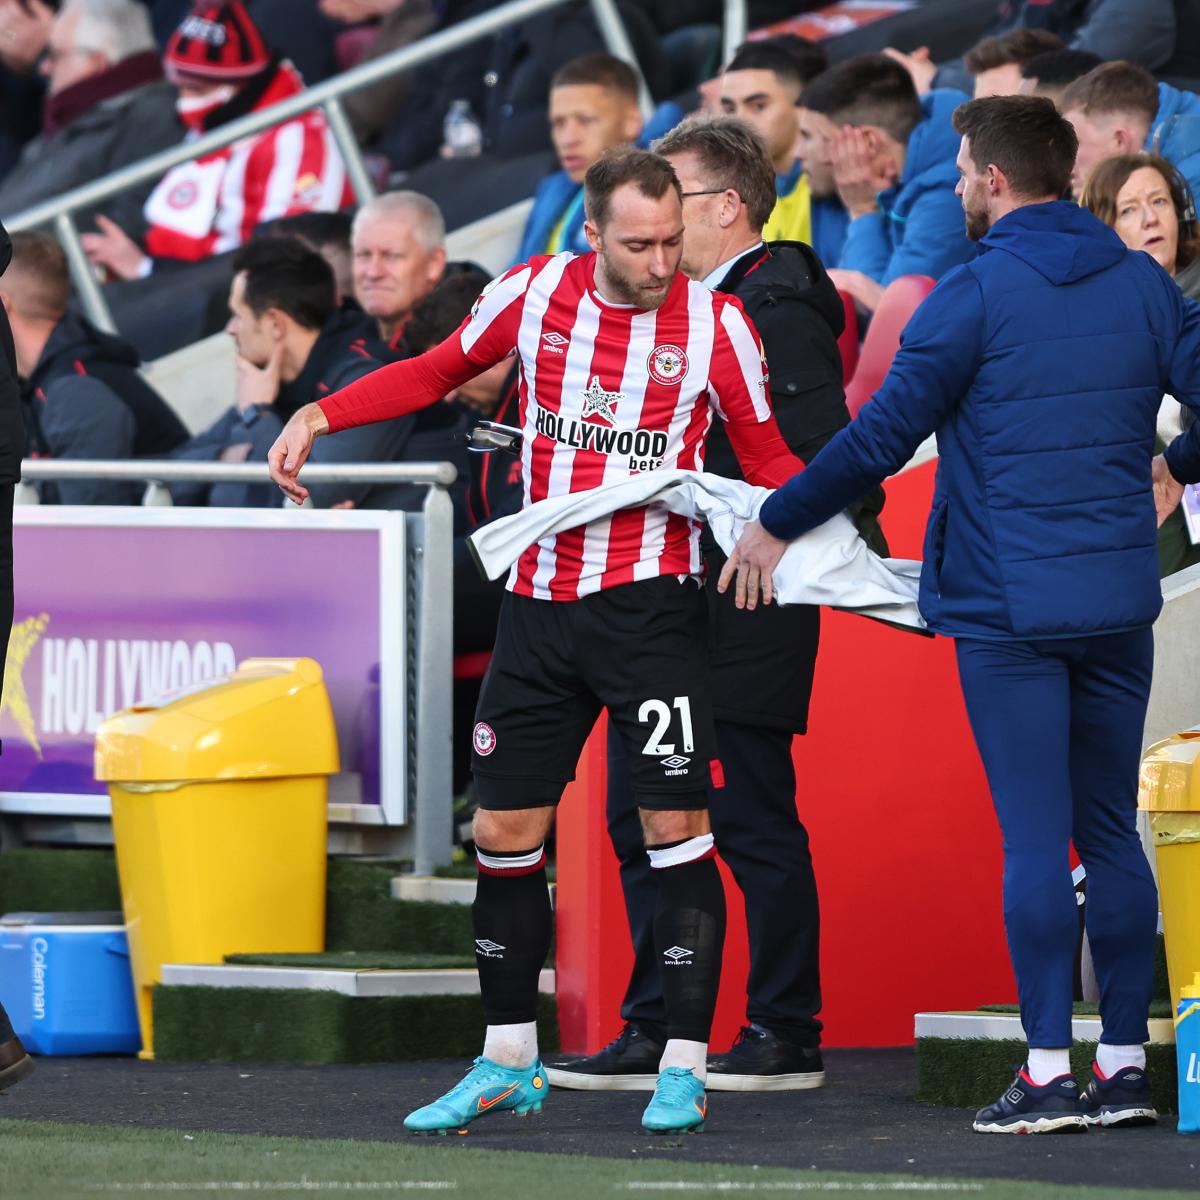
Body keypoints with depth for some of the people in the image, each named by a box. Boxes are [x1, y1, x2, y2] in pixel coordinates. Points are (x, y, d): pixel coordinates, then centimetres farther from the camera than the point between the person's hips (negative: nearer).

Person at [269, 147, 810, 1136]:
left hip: (650, 604, -3)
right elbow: (443, 369, 18)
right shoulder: (535, 294, 1)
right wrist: (320, 416, 9)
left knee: (675, 825, -9)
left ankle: (684, 1067, -2)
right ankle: (510, 1062, 21)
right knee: (506, 830, 7)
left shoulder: (715, 324, -5)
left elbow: (766, 455, 6)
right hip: (540, 601, 3)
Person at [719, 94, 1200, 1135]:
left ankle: (1049, 1070, -5)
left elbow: (881, 435, -9)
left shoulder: (975, 295, -9)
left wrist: (776, 525, 3)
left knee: (1034, 841, -4)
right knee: (1112, 834, 11)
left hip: (1009, 608, -5)